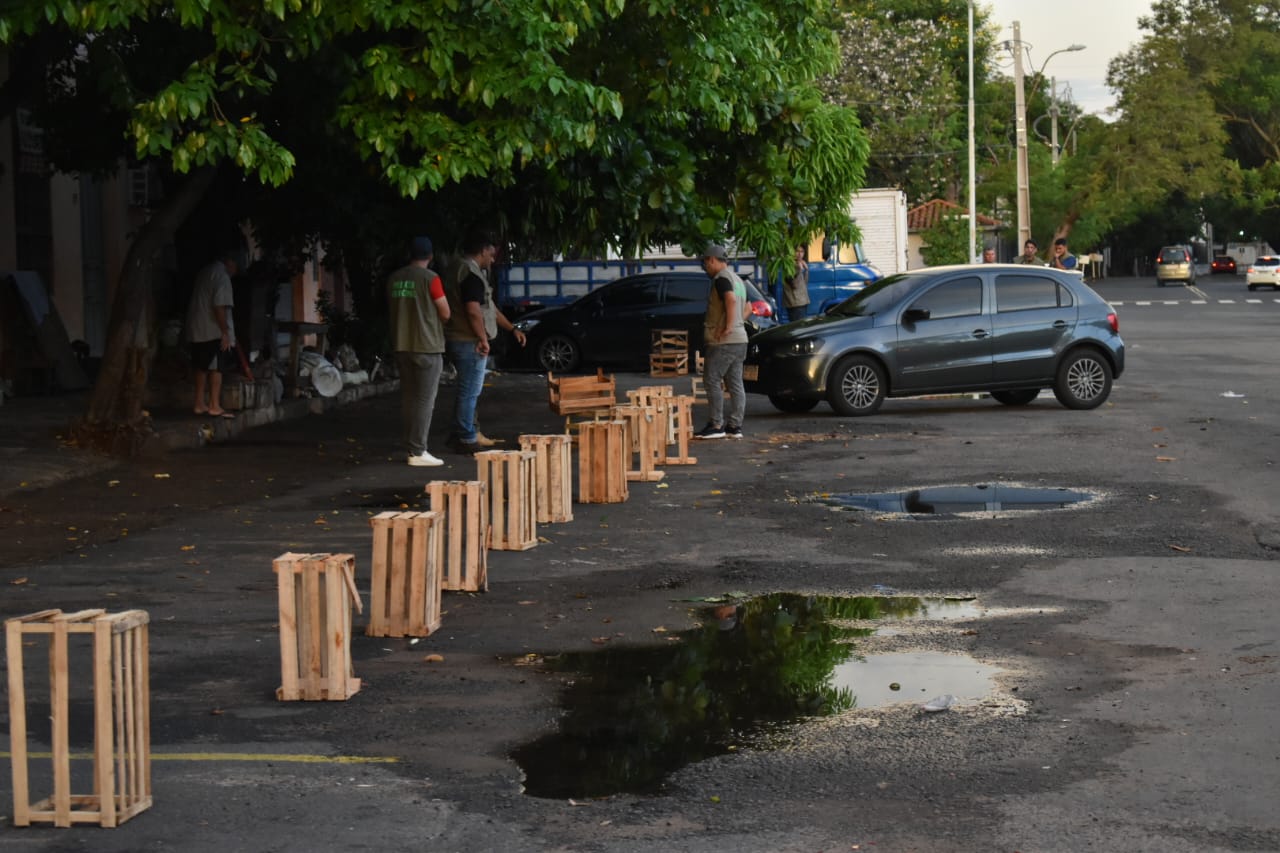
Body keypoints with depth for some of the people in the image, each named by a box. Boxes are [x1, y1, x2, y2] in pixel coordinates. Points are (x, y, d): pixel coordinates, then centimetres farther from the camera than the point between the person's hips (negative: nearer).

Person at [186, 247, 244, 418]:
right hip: (213, 332, -9)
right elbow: (219, 306, -20)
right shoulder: (221, 275, -12)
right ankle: (215, 406, -7)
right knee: (216, 367, -6)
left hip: (198, 329, 9)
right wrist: (225, 332, -18)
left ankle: (200, 404, 13)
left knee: (202, 367, 11)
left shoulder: (205, 272, 17)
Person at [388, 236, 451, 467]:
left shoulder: (394, 279, 6)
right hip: (427, 346, -6)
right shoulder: (430, 279, -12)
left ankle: (412, 446, 15)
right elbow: (445, 313, -8)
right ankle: (418, 452, -6)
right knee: (425, 400, -4)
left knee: (408, 397, 12)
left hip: (401, 345, 6)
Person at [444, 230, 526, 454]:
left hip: (458, 341, 11)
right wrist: (484, 339, -18)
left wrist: (512, 329, 24)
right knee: (469, 391, -6)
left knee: (469, 391, 17)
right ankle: (466, 439, -3)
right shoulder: (472, 274, -16)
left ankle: (466, 434, 23)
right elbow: (473, 311, -25)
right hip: (469, 342, -11)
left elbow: (490, 308, 24)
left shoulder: (462, 271, 19)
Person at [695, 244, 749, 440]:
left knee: (712, 380, -6)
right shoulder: (737, 279, 20)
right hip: (740, 339, 9)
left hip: (723, 341, -9)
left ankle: (716, 425, -7)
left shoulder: (721, 278, -11)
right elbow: (746, 309, 27)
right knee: (735, 384, 7)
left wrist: (728, 327, -23)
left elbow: (731, 300, -28)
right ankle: (735, 425, 7)